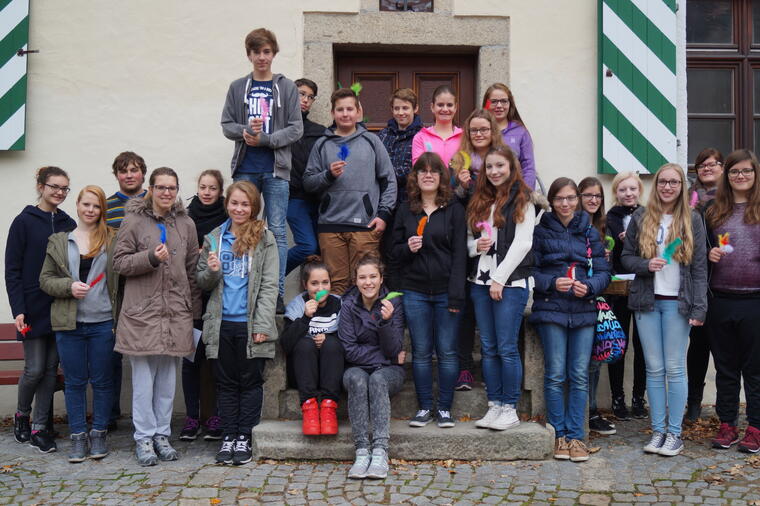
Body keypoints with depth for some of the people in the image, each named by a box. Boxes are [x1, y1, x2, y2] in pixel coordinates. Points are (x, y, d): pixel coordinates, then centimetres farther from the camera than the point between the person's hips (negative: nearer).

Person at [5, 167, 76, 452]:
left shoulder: (68, 224, 8)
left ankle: (40, 427, 15)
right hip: (33, 307, -4)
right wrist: (18, 309, -12)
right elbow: (12, 270, -5)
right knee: (35, 368, -3)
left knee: (51, 368, 6)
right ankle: (22, 414, 24)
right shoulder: (24, 222, -3)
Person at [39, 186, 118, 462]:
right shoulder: (59, 241, 8)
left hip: (103, 323, -1)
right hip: (69, 324, 1)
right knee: (74, 382, 8)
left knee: (102, 380, 6)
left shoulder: (112, 240, 3)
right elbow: (45, 279, 7)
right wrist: (69, 286, -12)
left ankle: (99, 434, 19)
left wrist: (119, 316, -7)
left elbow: (120, 277, 1)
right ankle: (78, 436, 18)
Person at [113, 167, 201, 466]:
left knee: (168, 377, 9)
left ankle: (162, 434, 20)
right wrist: (151, 257, -17)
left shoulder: (186, 224, 12)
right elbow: (119, 262, 0)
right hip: (141, 311, -3)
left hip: (175, 312, 3)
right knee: (144, 377, -1)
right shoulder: (133, 221, 2)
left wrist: (194, 311, 11)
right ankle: (144, 437, 9)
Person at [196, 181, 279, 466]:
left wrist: (262, 325, -12)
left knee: (250, 381, 5)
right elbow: (202, 283, 14)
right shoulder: (214, 239, 10)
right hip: (222, 324, 3)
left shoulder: (265, 238, -1)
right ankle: (228, 436, 18)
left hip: (251, 323, -3)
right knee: (226, 382, 9)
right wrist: (212, 271, -9)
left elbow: (269, 285, -4)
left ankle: (244, 437, 14)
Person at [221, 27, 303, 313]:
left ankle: (277, 293, 5)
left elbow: (296, 129, -1)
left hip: (276, 169, -2)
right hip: (245, 169, 2)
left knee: (277, 231, -1)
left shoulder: (287, 88, 5)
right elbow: (226, 125, 8)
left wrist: (264, 139, -12)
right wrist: (245, 131, -13)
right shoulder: (238, 88, 10)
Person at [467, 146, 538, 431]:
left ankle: (510, 409, 4)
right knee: (488, 348, 7)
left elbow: (522, 243, -9)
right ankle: (494, 406, 14)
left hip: (510, 282, -6)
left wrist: (500, 278, -12)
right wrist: (476, 245, -5)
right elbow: (468, 240, 19)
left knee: (507, 348, -5)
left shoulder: (522, 200, -1)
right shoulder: (479, 201, 16)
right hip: (480, 281, 6)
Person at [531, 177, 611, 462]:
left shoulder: (589, 232, 12)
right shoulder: (541, 231, 5)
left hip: (583, 310, 2)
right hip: (551, 309, -2)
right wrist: (552, 283, -16)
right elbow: (530, 271, 0)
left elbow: (603, 272, 8)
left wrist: (588, 286, -12)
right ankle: (559, 435, 9)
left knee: (580, 375, 1)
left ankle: (575, 436, 9)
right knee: (555, 375, -2)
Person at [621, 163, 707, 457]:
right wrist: (646, 264, -13)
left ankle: (674, 433, 9)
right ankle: (658, 430, 14)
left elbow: (699, 267, 0)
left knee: (675, 369, 0)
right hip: (647, 301, 2)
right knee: (654, 369, 6)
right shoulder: (641, 218, 7)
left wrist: (699, 308, -6)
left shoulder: (692, 220, 3)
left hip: (677, 302, -2)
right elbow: (626, 257, 8)